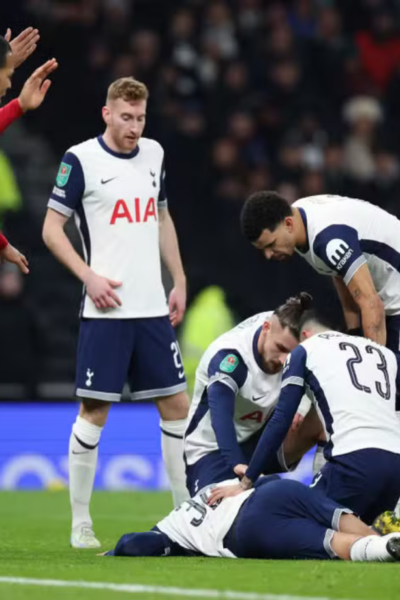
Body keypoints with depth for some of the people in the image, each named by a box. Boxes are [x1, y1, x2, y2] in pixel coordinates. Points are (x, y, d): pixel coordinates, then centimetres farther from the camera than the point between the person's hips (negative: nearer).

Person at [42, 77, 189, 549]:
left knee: (176, 404, 5)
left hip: (153, 310, 5)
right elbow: (51, 229, -4)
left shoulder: (154, 154, 11)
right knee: (94, 411, -4)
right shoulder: (81, 159, -6)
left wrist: (179, 282, 16)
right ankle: (80, 524, 4)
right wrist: (89, 276, -14)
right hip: (106, 310, -5)